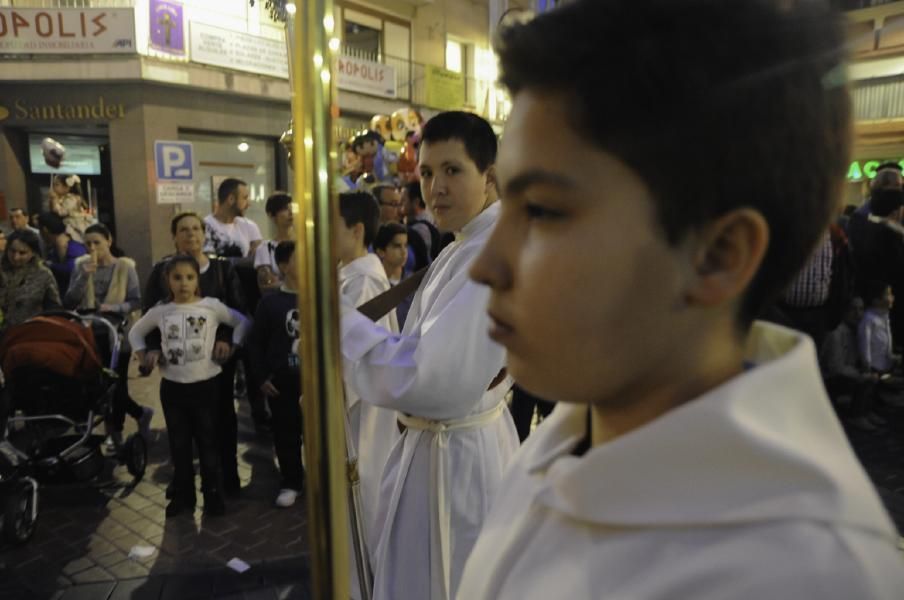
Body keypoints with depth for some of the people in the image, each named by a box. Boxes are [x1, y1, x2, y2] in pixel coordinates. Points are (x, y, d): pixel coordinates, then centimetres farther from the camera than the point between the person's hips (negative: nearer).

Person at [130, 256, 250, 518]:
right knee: (179, 444, 12)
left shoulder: (212, 306, -7)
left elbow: (242, 321, 3)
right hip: (172, 387, 3)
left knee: (208, 442, 6)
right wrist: (144, 357, 6)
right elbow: (135, 332, 18)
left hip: (206, 384, -2)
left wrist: (233, 347, -6)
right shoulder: (160, 311, 1)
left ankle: (213, 494, 19)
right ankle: (183, 495, 26)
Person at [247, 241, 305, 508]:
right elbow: (255, 342, 4)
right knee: (286, 433, 10)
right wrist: (261, 376, 0)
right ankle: (291, 483, 28)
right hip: (282, 380, 0)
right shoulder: (270, 301, -2)